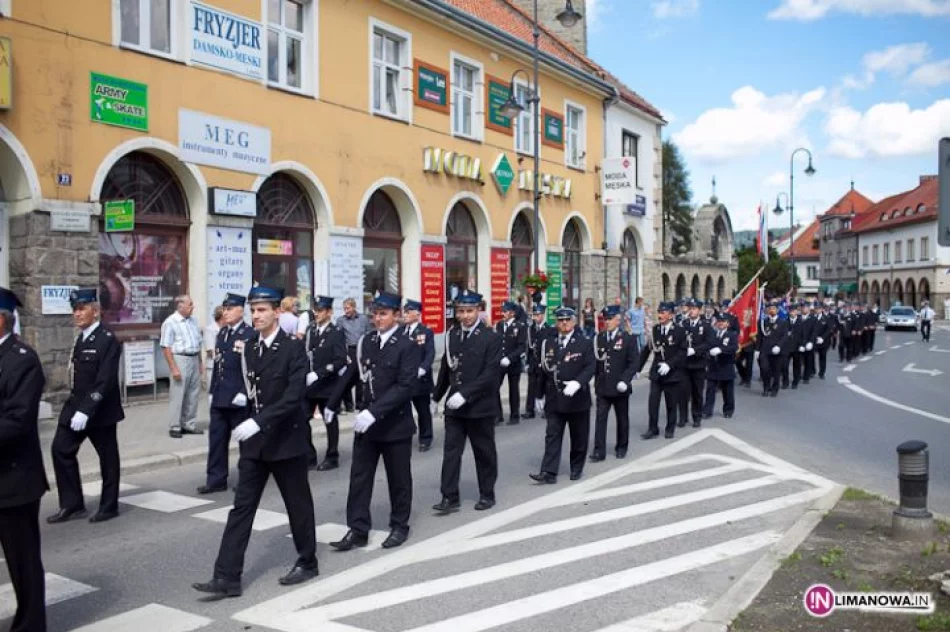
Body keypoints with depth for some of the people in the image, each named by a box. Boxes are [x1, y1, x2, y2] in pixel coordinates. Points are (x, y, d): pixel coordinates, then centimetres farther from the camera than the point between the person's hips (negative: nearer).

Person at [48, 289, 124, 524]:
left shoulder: (107, 340, -15)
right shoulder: (81, 338, 11)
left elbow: (105, 381, -21)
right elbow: (78, 377, 13)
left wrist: (86, 411, -25)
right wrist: (76, 407, 11)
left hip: (100, 411, -8)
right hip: (75, 406, 8)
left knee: (107, 457, 5)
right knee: (61, 449, 3)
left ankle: (109, 506, 18)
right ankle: (72, 504, 14)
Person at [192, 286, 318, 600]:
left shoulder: (293, 348, -12)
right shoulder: (248, 348, 7)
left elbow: (294, 395, -22)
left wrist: (259, 421, -28)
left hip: (286, 439, -5)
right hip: (253, 441, 5)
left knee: (298, 504, 9)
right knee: (241, 507, 3)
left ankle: (307, 562, 27)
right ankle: (227, 577, 5)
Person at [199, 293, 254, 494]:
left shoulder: (250, 335, -11)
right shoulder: (222, 333, 13)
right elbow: (216, 363, 16)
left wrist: (244, 393, -18)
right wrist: (212, 391, 13)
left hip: (239, 399, -7)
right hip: (219, 398, 7)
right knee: (216, 438, 8)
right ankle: (216, 479, 15)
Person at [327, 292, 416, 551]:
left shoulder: (407, 347, -11)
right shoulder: (366, 342, 5)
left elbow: (405, 386, -20)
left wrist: (374, 412, -27)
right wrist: (333, 403, 15)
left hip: (395, 424, -4)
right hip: (366, 423, 5)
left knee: (398, 479, 9)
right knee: (359, 477, 5)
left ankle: (399, 526, 25)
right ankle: (358, 529, 13)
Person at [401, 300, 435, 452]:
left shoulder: (427, 332, -3)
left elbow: (430, 354, -12)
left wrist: (422, 369, -28)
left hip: (420, 378, -3)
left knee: (423, 410, 9)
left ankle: (425, 439, 22)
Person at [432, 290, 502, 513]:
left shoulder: (491, 338, -8)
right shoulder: (452, 335, 7)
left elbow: (491, 374, -17)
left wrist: (465, 394, -24)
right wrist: (437, 396, 18)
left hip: (480, 407, -4)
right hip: (454, 407, 4)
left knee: (484, 453, 9)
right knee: (451, 451, 1)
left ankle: (487, 494, 24)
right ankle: (450, 497, 5)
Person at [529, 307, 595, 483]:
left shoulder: (584, 343, -2)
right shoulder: (549, 343, 8)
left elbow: (590, 367, -12)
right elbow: (544, 370, 12)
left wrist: (578, 382, -27)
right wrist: (541, 393, 13)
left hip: (577, 399, -2)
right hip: (554, 400, 2)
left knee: (579, 437, 9)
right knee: (552, 436, -2)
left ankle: (577, 469, 26)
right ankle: (549, 473, -3)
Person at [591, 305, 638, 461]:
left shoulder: (628, 339, -4)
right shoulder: (598, 338, 6)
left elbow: (633, 363, -8)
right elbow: (593, 360, 9)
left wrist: (625, 380, -18)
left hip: (620, 387, -2)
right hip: (602, 387, 2)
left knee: (622, 419, 11)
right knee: (600, 418, -3)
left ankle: (621, 447, 27)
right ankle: (599, 450, -2)